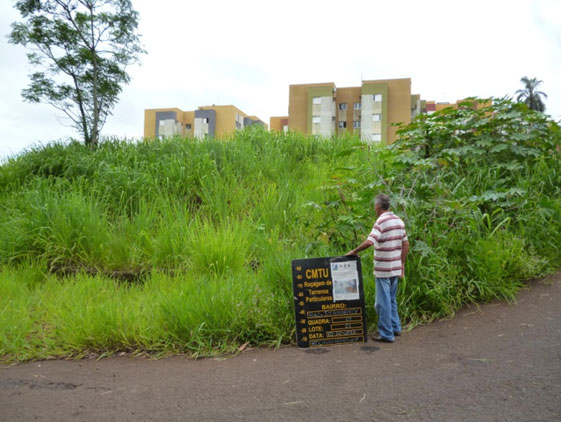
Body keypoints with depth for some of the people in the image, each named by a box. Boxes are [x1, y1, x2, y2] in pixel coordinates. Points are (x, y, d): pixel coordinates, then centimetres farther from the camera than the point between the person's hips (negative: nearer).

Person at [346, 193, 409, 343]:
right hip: (396, 268, 8)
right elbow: (405, 244, 12)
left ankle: (386, 334, 8)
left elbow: (369, 242, -28)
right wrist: (402, 263, 18)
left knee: (383, 302, 1)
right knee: (391, 299, 21)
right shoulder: (399, 220, 9)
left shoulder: (381, 222, -16)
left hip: (383, 269, -8)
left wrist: (354, 251, -15)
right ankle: (395, 327, 30)